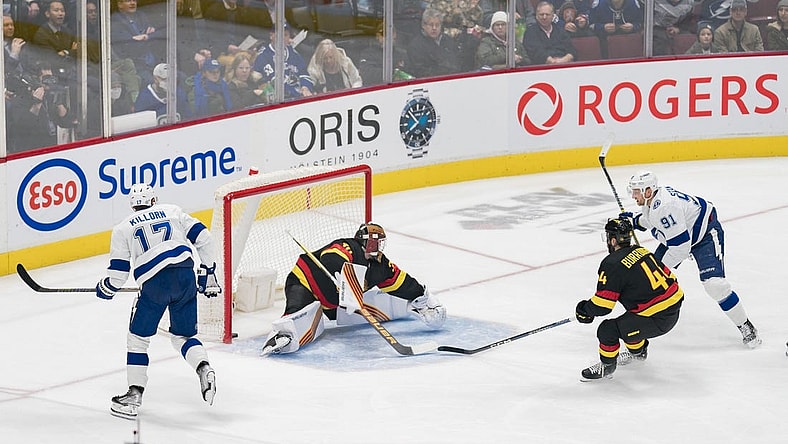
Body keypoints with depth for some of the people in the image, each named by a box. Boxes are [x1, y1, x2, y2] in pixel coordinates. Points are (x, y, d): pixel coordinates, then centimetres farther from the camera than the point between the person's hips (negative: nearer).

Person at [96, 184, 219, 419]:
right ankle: (204, 369, -11)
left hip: (154, 283, -3)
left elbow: (117, 274, 10)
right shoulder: (172, 211, 21)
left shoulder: (123, 228, 14)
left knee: (138, 338, 14)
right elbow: (203, 238, 13)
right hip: (185, 275, 3)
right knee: (183, 336, 17)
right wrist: (207, 272, 20)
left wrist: (105, 289, 31)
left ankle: (134, 394, 8)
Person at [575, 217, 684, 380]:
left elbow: (603, 305, -15)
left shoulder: (613, 264, -14)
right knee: (629, 319, 32)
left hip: (657, 320, -9)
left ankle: (607, 366, 15)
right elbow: (668, 275, 19)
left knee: (608, 330, -5)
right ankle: (638, 351, 54)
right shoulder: (641, 251, 10)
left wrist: (584, 309, 6)